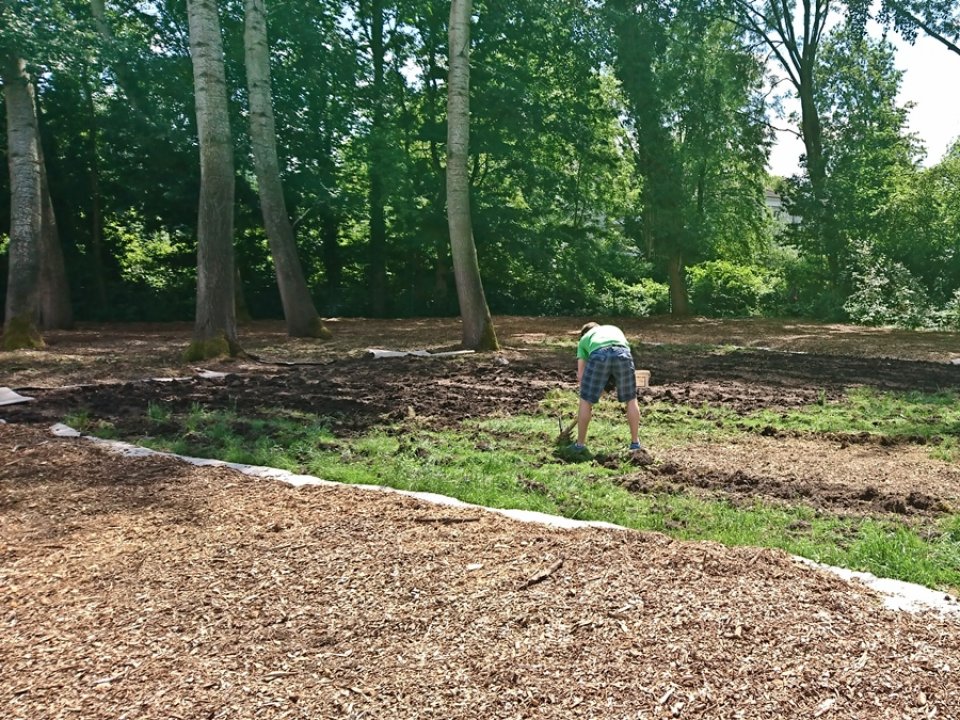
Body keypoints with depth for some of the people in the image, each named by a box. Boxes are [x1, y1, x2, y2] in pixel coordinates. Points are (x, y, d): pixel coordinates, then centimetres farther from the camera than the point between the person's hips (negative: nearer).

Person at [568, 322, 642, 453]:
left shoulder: (584, 338, 36)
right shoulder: (614, 328, 43)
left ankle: (580, 444, 24)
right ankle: (635, 443, 26)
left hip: (598, 355, -1)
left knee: (586, 402, 15)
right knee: (631, 400, 19)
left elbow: (580, 374, 30)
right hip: (622, 354, 1)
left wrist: (588, 394, 39)